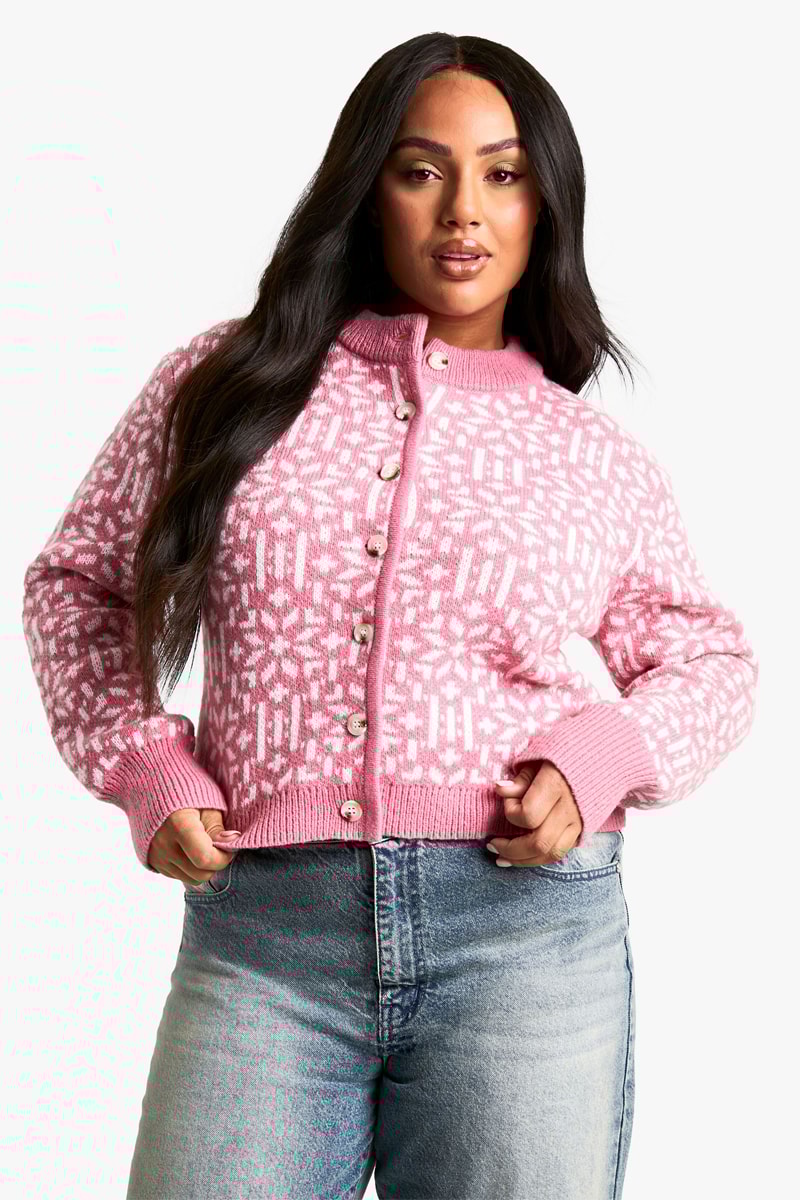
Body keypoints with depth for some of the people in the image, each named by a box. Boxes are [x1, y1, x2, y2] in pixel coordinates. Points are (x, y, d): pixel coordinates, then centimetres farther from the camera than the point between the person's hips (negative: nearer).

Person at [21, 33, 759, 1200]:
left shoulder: (601, 459, 9)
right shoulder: (231, 382, 8)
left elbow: (709, 661, 20)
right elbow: (78, 581, 17)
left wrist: (601, 759, -1)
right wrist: (142, 765, 2)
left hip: (527, 922, 1)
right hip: (258, 936, 0)